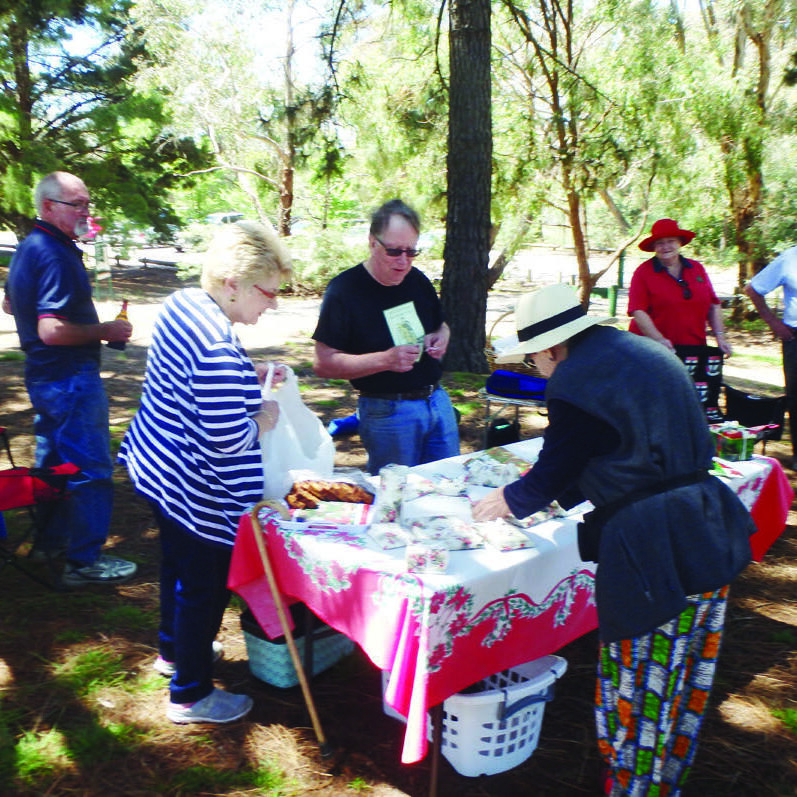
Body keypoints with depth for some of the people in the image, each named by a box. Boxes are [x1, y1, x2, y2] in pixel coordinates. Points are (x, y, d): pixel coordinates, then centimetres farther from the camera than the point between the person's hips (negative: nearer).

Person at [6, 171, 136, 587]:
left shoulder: (28, 248, 11)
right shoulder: (55, 255, -21)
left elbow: (13, 305, 25)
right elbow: (52, 331, -28)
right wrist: (105, 330, -17)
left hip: (43, 374, 11)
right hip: (70, 377, -11)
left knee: (53, 460, 21)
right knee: (90, 468, -2)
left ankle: (49, 541, 34)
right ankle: (84, 560, 6)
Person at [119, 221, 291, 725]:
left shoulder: (182, 303, 0)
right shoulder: (219, 348, -31)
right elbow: (227, 439, -32)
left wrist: (252, 375, 6)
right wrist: (263, 420, -13)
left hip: (158, 467, 10)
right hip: (196, 491, -10)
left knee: (178, 562, 28)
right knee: (205, 586, 8)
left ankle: (174, 649, 50)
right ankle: (190, 694, 27)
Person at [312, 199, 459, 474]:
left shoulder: (417, 280, 8)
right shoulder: (344, 290, -13)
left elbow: (441, 326, 24)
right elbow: (324, 363, -16)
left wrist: (440, 338, -2)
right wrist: (385, 360, -26)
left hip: (437, 399, 6)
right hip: (387, 410, -6)